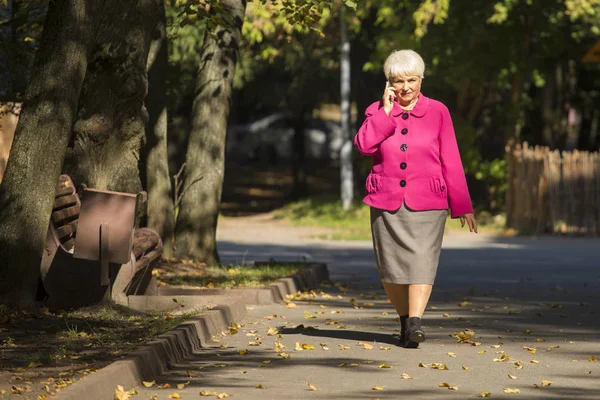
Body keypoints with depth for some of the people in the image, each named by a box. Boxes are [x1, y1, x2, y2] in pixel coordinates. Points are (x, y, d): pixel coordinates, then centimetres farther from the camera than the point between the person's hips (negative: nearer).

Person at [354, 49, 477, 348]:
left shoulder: (437, 112, 4)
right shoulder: (377, 111, 8)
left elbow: (451, 161, 4)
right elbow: (364, 145, -12)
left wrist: (461, 206, 3)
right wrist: (387, 110, -9)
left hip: (426, 203, -2)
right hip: (386, 201, 2)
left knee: (422, 261, -15)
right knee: (391, 267, 4)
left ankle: (415, 325, -23)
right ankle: (405, 320, 20)